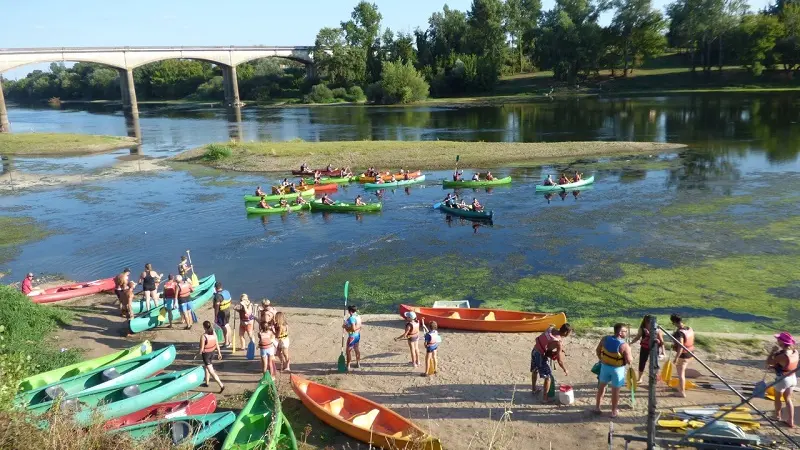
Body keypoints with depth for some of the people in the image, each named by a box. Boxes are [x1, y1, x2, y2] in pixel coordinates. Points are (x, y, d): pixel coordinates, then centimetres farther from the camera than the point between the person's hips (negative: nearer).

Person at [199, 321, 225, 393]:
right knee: (206, 367, 29)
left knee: (211, 371, -2)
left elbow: (202, 348, -19)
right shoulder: (213, 333, -8)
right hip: (212, 352, 8)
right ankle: (206, 383, 43)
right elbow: (217, 344, 0)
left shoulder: (203, 336, -27)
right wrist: (219, 353, 10)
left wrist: (200, 353, 1)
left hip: (206, 354, -7)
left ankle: (221, 385, -6)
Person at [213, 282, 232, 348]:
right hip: (227, 311, 8)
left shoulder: (218, 296, -24)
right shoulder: (227, 292, 1)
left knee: (224, 328, 3)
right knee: (227, 326, 20)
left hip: (221, 313, -8)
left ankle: (226, 343, 14)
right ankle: (229, 341, 33)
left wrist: (215, 316, -15)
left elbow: (217, 307, -22)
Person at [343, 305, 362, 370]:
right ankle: (358, 364, 33)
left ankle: (348, 366, 7)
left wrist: (345, 327, -18)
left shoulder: (351, 318, -25)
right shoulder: (358, 316, 2)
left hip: (352, 336, -9)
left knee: (349, 351, 3)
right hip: (358, 335, 9)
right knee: (356, 349, 22)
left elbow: (353, 329, -29)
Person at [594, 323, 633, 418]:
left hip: (605, 366, 5)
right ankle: (614, 411, 25)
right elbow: (629, 361, -20)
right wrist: (628, 351, -3)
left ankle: (597, 407, 31)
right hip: (617, 369, -5)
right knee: (615, 390, 11)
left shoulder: (605, 339, -9)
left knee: (602, 386, 21)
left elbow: (597, 350, 4)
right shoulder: (624, 346, -25)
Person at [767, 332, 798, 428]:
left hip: (782, 379, -6)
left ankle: (778, 416, 39)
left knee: (777, 398, 19)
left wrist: (773, 351, -12)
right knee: (788, 399, 21)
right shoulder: (795, 352, -7)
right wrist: (774, 367, 10)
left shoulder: (782, 356, -31)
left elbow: (768, 362, -19)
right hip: (793, 378, 6)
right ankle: (791, 421, 24)